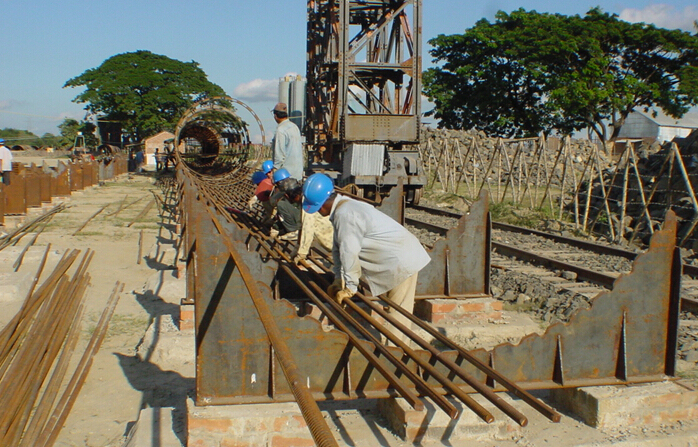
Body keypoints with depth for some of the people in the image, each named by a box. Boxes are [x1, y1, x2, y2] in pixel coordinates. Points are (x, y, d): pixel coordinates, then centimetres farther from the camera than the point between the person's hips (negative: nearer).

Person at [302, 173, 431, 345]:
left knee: (397, 313, -3)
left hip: (402, 261, -10)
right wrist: (338, 281, 14)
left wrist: (349, 287, -15)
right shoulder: (341, 209, 8)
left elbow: (349, 253, -24)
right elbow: (338, 249, 14)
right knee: (385, 308, 17)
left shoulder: (345, 214, -24)